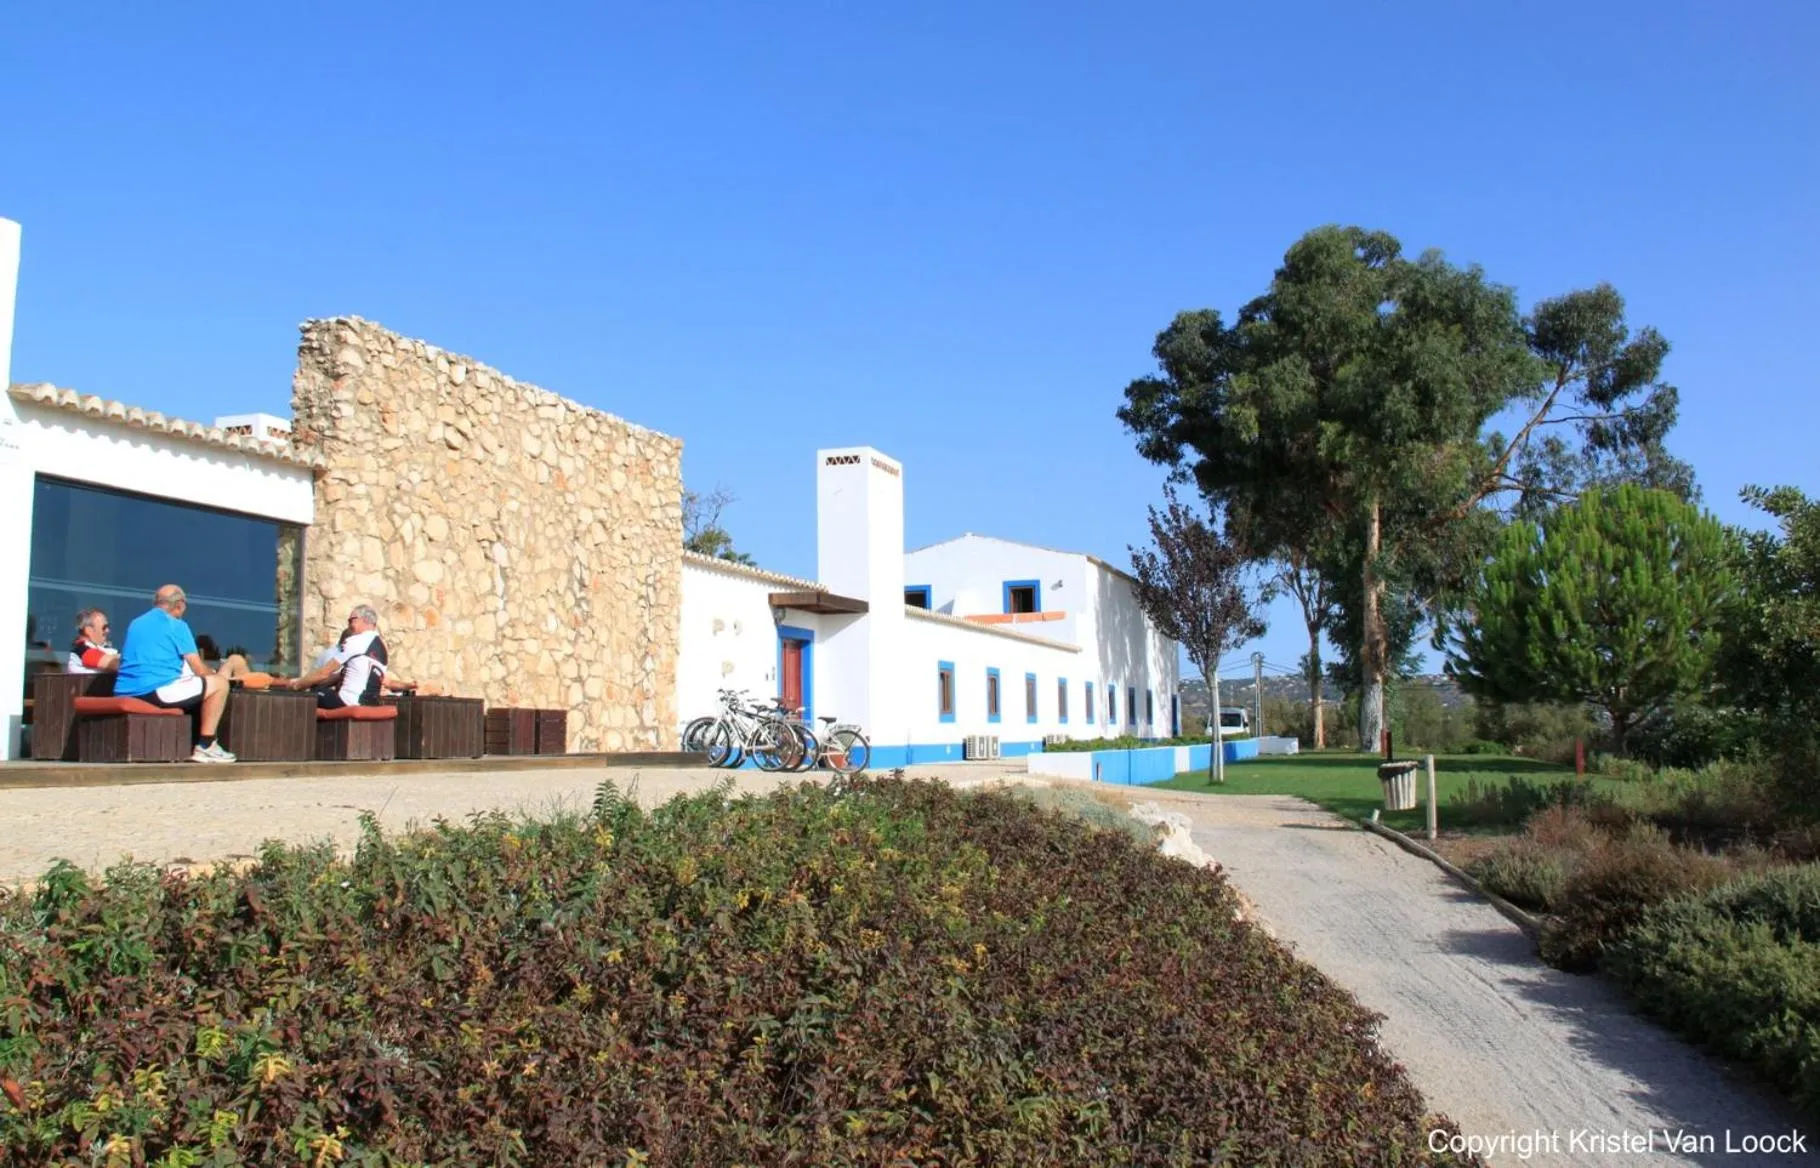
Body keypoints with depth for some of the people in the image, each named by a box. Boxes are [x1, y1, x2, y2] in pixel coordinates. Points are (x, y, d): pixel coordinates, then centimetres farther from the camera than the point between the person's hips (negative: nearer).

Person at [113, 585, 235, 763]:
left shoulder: (135, 623, 21)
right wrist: (213, 674, 22)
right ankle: (205, 747, -3)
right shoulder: (176, 625, -1)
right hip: (155, 691, -9)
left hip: (126, 694, 9)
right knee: (219, 684, 2)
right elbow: (199, 670, -2)